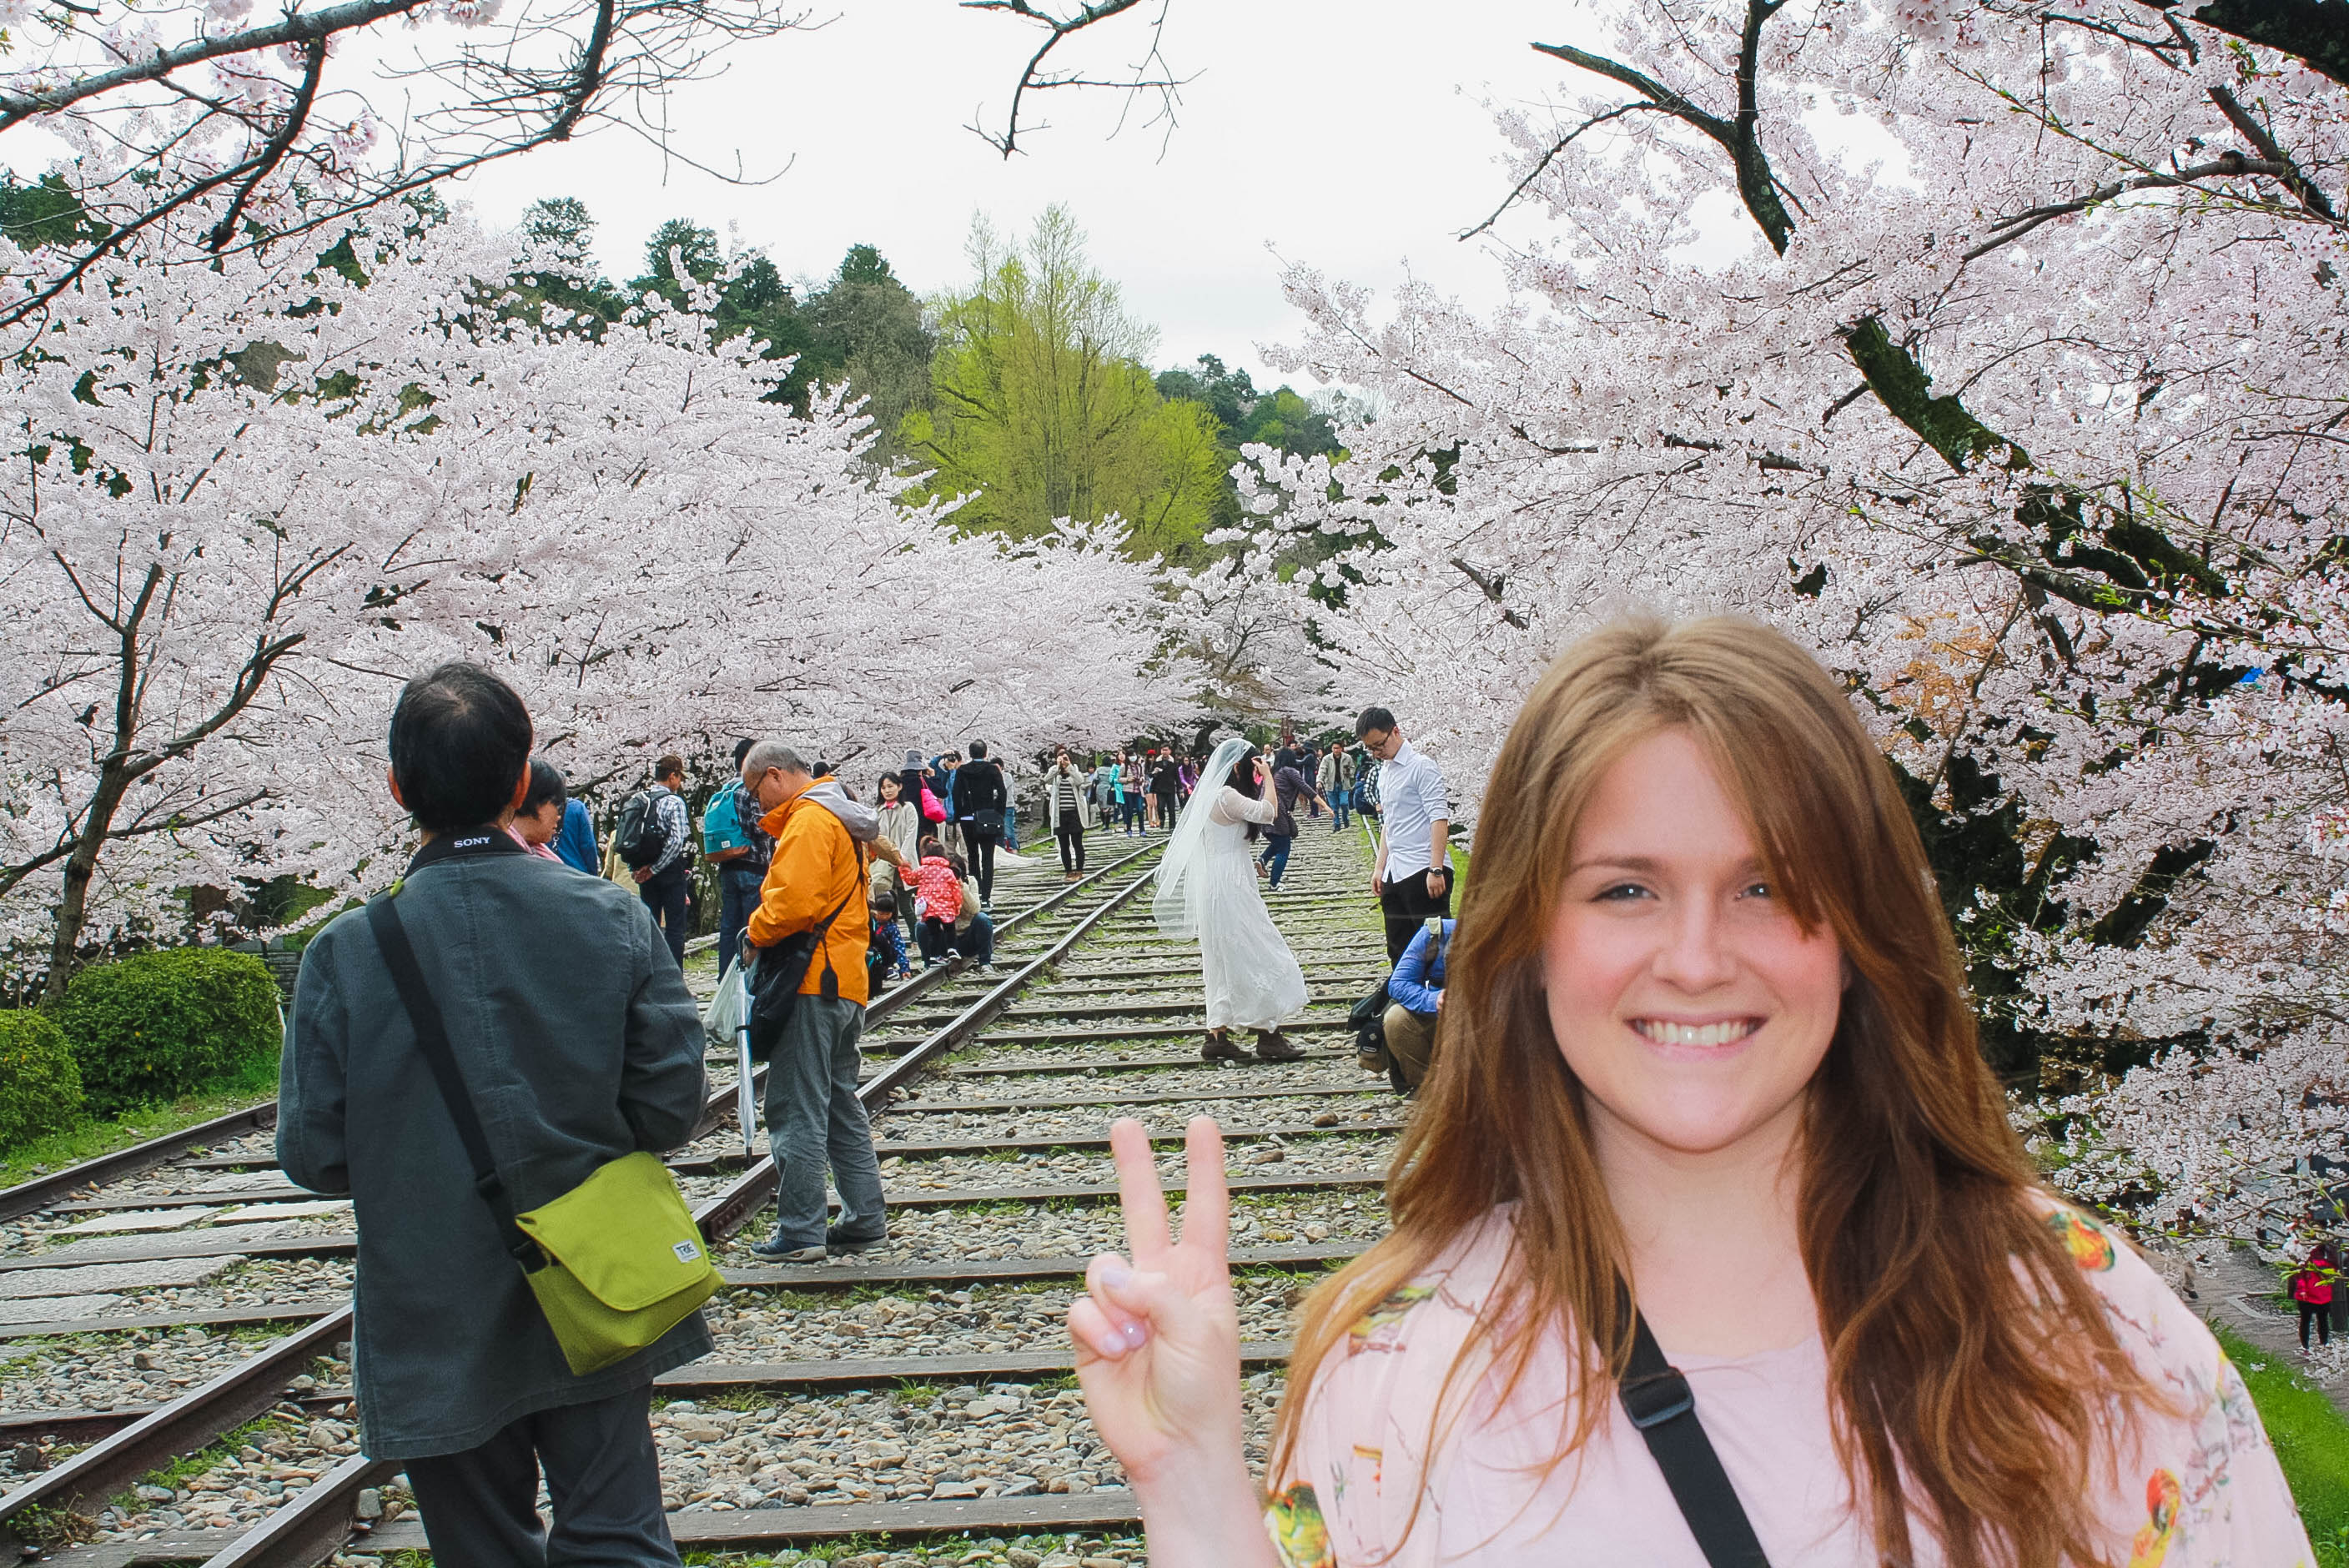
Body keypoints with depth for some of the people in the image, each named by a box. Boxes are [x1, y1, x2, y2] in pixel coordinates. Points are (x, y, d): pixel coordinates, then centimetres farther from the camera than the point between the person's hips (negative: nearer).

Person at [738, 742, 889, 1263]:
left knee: (796, 1111, -6)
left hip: (813, 983, -10)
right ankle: (865, 1220, 18)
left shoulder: (808, 820, -13)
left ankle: (800, 1232, -5)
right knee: (840, 1104, 15)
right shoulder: (842, 817, 20)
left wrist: (756, 931, -6)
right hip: (846, 982, 10)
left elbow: (795, 901, -23)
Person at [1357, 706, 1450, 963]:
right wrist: (1380, 868, 18)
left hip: (1423, 873, -8)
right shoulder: (1384, 770, 18)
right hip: (1394, 874, 8)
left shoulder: (1421, 766, -7)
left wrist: (1436, 870, -20)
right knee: (1398, 952, 9)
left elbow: (1439, 819, -14)